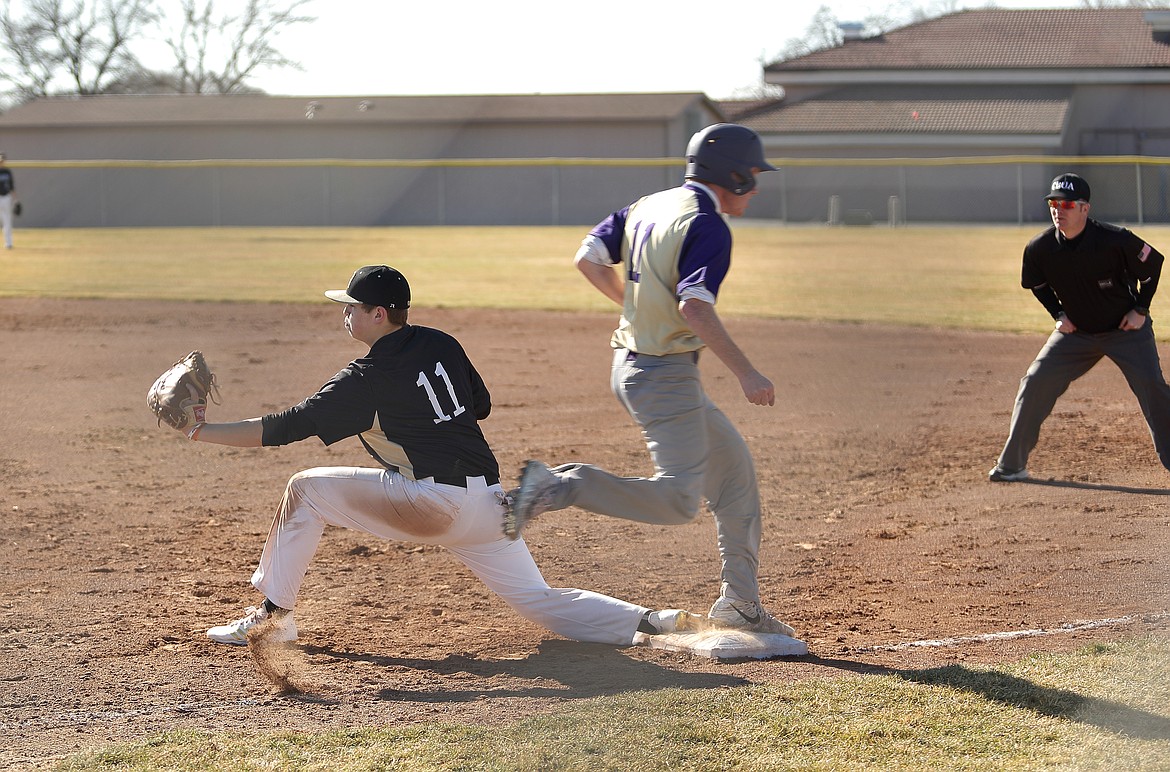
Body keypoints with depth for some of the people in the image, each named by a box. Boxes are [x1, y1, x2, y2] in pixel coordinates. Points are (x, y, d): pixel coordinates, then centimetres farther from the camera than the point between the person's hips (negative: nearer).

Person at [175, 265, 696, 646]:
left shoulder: (370, 377, -6)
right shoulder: (442, 346, 13)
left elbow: (287, 427, -7)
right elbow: (481, 405, 27)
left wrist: (202, 433, -5)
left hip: (432, 502, -7)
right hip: (488, 503, 7)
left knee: (306, 489, 3)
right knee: (538, 601, 10)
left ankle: (273, 614, 6)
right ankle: (648, 622, -9)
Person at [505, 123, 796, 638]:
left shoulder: (646, 207, 11)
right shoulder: (708, 226, -15)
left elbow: (589, 259, 13)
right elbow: (695, 307, -26)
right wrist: (745, 372, -24)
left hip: (630, 364, 10)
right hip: (667, 376, -10)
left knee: (732, 464, 16)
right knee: (678, 500, -13)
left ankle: (739, 601, 17)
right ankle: (558, 486, -16)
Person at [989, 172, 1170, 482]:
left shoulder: (1115, 241, -25)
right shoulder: (1039, 248, -15)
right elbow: (1037, 284, 8)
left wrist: (1140, 309, -10)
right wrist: (1059, 313, -3)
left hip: (1126, 329, -3)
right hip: (1076, 331, 3)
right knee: (1035, 383, -5)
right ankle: (1011, 465, 4)